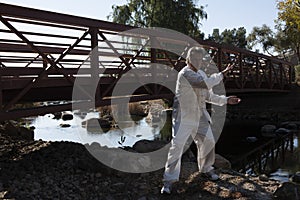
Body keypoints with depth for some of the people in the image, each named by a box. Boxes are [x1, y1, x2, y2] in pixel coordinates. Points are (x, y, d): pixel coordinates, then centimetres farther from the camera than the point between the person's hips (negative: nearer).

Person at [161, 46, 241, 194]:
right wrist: (222, 74, -15)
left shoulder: (201, 73, 10)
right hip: (184, 117, -8)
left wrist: (226, 100, 14)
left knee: (208, 141, 15)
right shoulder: (185, 73, -17)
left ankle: (206, 168, 40)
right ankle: (169, 179, -1)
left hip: (200, 116, 8)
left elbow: (208, 95, 18)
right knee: (177, 145, -11)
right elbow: (207, 83, -27)